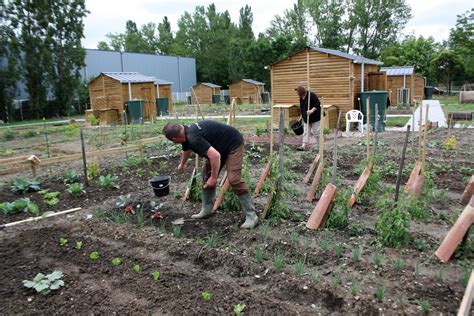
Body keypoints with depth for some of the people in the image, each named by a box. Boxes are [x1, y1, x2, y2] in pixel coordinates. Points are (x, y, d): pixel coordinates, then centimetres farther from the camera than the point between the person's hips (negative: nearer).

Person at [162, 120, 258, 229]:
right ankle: (206, 210, 17)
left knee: (233, 179, -20)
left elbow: (215, 155, -37)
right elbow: (187, 149, 26)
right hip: (220, 146, 10)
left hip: (233, 144, -10)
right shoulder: (186, 132, 1)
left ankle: (251, 216, -14)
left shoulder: (193, 138, -31)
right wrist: (182, 164, 44)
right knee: (207, 174, 9)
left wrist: (214, 178, -26)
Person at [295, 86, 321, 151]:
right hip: (306, 118, 8)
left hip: (315, 117, -8)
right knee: (306, 132, 4)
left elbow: (317, 104, -21)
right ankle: (305, 145, 5)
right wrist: (302, 116, 19)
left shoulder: (312, 95, -17)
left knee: (315, 131, -1)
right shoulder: (301, 98, 7)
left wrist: (312, 111, -30)